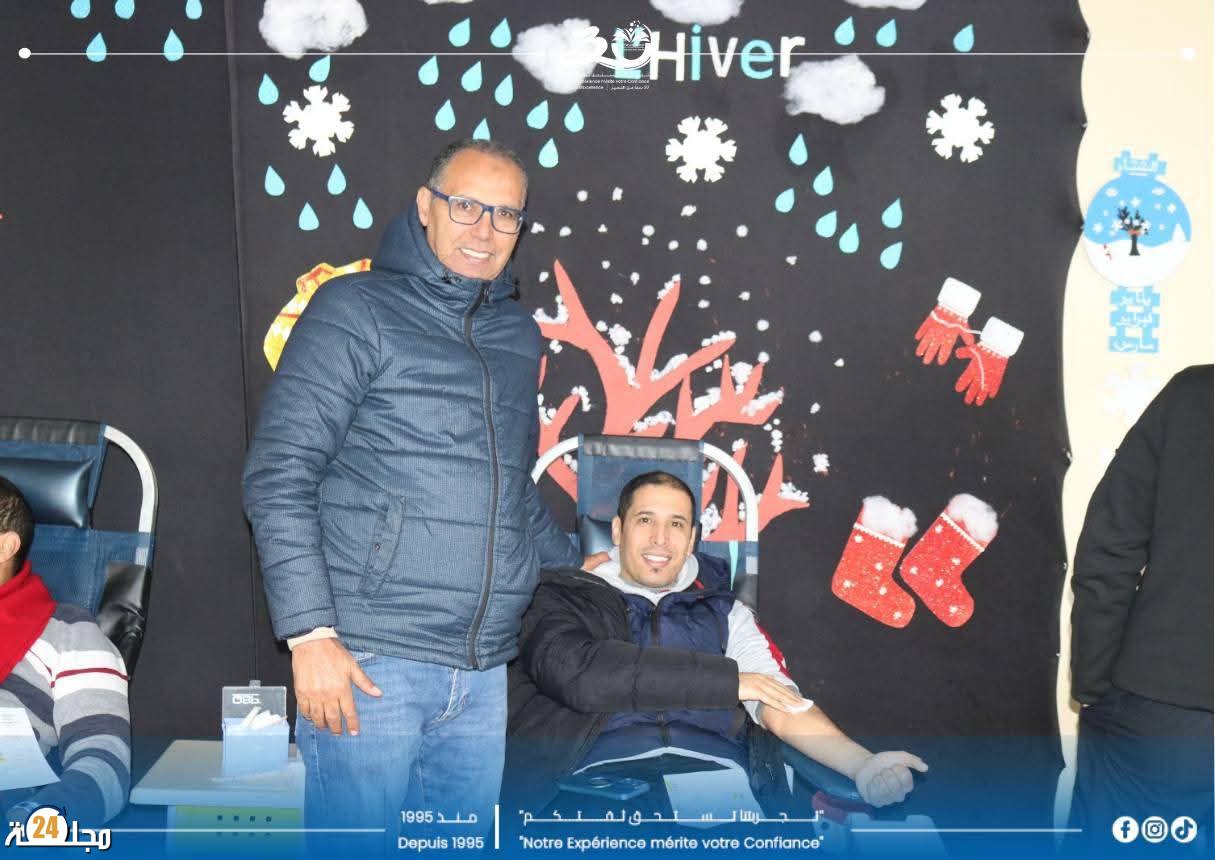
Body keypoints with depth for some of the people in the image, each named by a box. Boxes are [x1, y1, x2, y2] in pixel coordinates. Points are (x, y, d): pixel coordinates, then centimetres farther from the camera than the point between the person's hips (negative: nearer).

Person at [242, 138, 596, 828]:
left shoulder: (519, 335, 15)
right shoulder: (357, 311, -3)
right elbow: (279, 477, -9)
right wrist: (311, 633, -15)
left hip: (483, 675, 6)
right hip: (369, 664, -5)